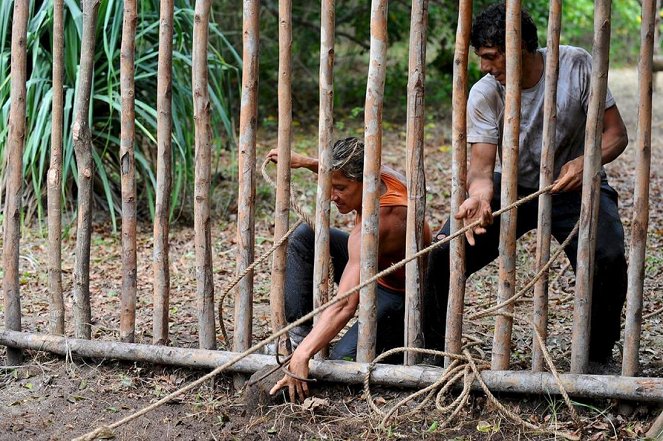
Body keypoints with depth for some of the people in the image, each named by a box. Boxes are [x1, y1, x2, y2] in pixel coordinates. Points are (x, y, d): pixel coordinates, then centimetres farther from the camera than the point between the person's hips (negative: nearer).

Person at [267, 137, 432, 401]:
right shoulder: (381, 174, -15)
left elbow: (345, 305, -46)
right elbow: (345, 173, 15)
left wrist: (302, 357, -51)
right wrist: (306, 162, 0)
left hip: (400, 298, -10)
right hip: (376, 269, 10)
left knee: (343, 360, -32)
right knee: (304, 237, -5)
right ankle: (298, 334, -7)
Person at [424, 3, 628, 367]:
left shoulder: (576, 66, -15)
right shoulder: (484, 95, -13)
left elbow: (616, 133, -12)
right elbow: (481, 163, -19)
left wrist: (587, 161, -34)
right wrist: (479, 196, -44)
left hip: (574, 186, -2)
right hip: (512, 186, 2)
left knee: (608, 258, -30)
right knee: (444, 251, -17)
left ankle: (599, 356, -5)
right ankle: (436, 350, 5)